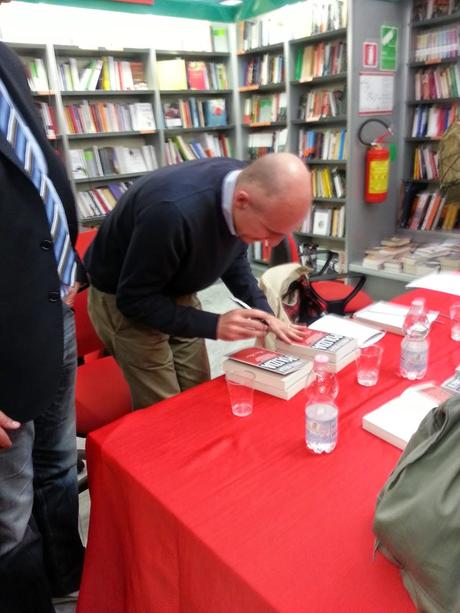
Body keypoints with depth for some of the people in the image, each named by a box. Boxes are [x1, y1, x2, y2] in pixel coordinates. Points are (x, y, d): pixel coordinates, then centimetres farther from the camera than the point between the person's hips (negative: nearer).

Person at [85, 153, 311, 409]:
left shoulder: (245, 184, -15)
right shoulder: (175, 211, -39)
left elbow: (234, 258, 3)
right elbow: (135, 300, -26)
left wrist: (264, 311, -9)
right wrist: (214, 325, -29)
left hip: (176, 290, 7)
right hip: (124, 299, -6)